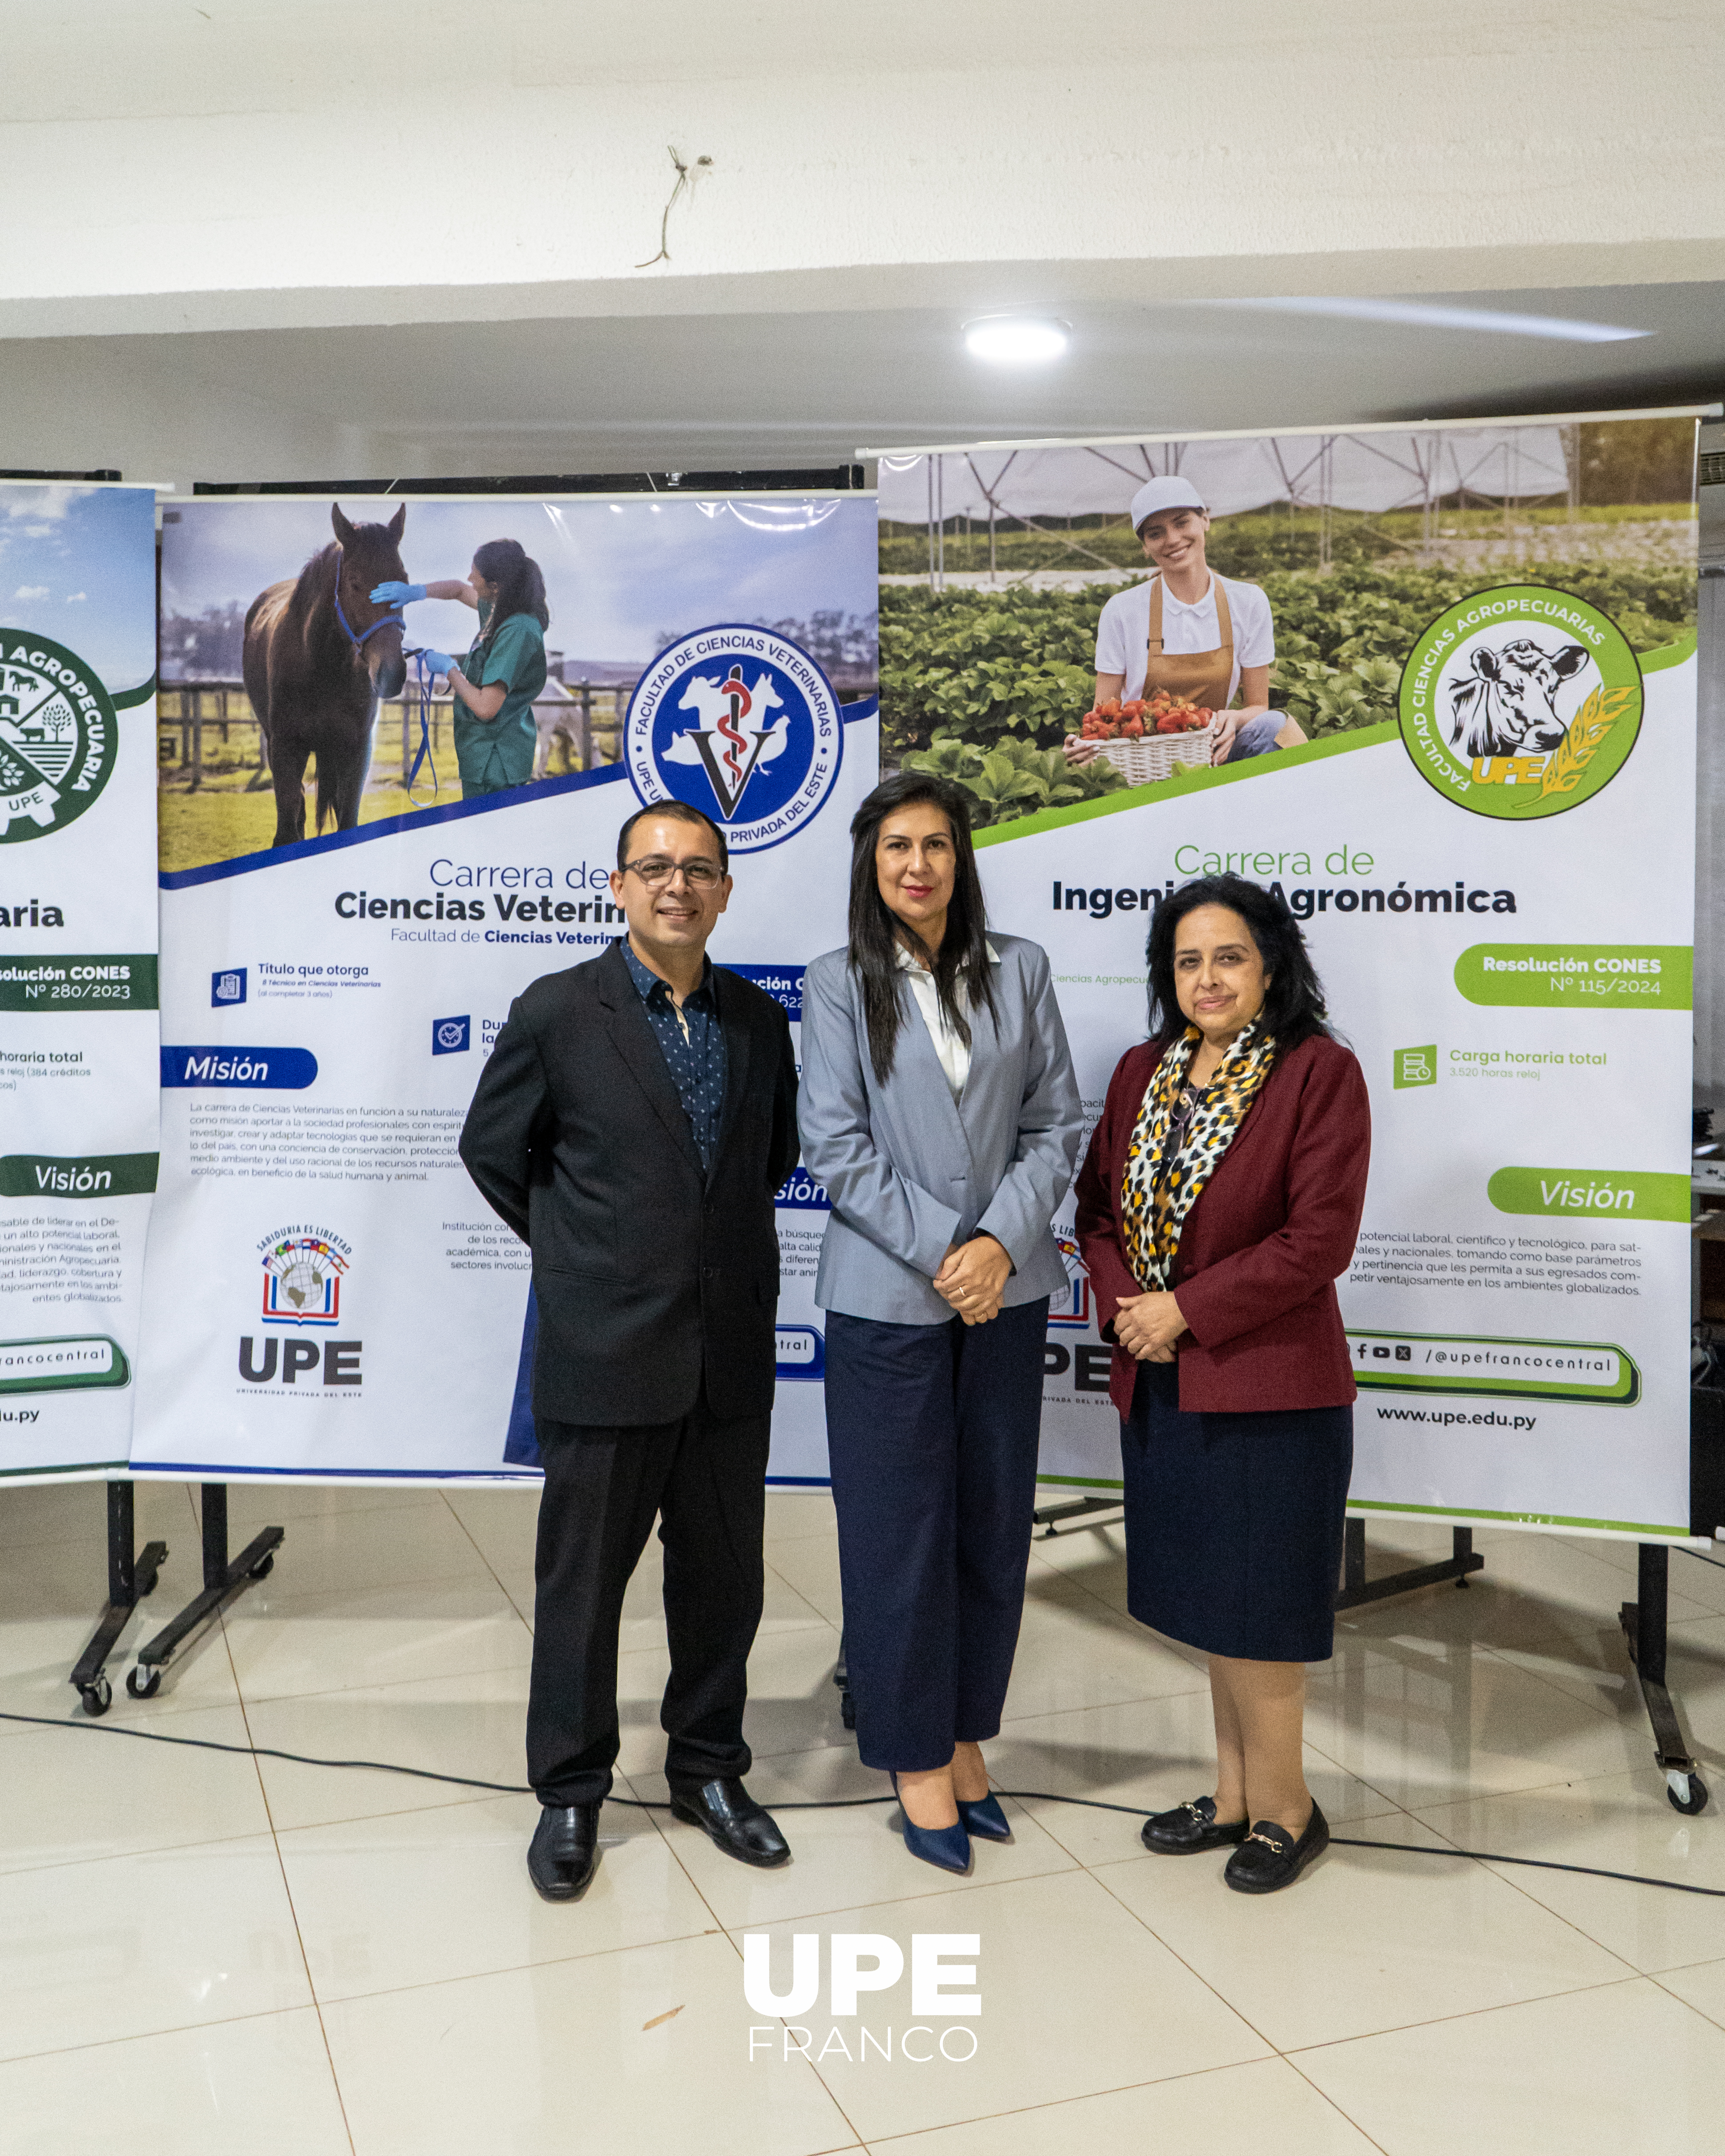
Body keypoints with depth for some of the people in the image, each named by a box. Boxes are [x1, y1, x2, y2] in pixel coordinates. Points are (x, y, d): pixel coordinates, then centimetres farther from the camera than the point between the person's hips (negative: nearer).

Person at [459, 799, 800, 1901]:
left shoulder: (760, 1020, 6)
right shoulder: (557, 1012, -6)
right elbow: (494, 1150, 5)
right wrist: (581, 1249, 8)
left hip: (732, 1353, 4)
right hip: (606, 1353, -3)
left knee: (725, 1577, 14)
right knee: (583, 1581, 8)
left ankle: (710, 1769, 33)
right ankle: (571, 1795, 25)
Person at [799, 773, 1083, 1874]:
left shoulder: (1020, 970, 6)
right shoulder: (839, 984, -1)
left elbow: (1057, 1124, 3)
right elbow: (836, 1148, -6)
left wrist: (1001, 1242, -10)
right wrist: (938, 1253, -12)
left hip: (1007, 1290, 3)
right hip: (888, 1295, -3)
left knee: (995, 1522, 10)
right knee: (901, 1527, 4)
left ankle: (968, 1740, 27)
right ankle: (918, 1763, 19)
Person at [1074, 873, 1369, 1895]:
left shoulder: (1320, 1072, -10)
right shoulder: (1142, 1073, 9)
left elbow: (1320, 1239, -16)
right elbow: (1100, 1203, 12)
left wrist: (1188, 1309, -16)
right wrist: (1122, 1305, -6)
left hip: (1270, 1387, -6)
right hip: (1161, 1384, 6)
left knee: (1253, 1608, 3)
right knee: (1209, 1600, 16)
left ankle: (1282, 1803, 23)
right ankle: (1236, 1793, 31)